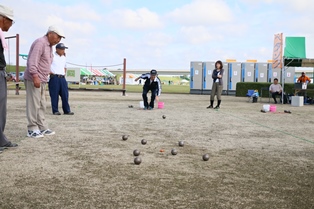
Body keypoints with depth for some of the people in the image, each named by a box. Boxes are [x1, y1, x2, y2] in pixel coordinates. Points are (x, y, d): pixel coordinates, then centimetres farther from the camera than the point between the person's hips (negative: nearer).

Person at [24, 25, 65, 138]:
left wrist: (44, 78, 16)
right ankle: (32, 129, -2)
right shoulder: (40, 42, -12)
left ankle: (42, 128, 16)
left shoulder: (49, 46, 17)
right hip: (34, 79, -10)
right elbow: (32, 61, -22)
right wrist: (35, 76, -30)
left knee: (41, 105, 11)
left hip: (41, 80, 10)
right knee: (33, 104, -7)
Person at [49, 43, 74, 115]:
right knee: (54, 95, -2)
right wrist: (49, 72, -11)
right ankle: (55, 111, 5)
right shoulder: (52, 56, -4)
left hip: (62, 78, 6)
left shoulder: (64, 57, 18)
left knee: (65, 95, 4)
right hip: (54, 78, -6)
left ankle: (67, 110, 9)